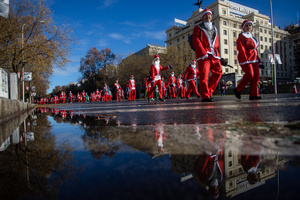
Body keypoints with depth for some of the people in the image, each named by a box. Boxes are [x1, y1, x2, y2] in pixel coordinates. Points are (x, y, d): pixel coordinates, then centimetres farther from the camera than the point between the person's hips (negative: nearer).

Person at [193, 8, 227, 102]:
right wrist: (204, 53, -15)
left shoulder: (214, 29, 28)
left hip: (214, 55, 5)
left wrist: (219, 57, 16)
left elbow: (217, 44, 26)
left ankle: (209, 91, 5)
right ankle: (205, 96, -9)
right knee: (204, 75, -11)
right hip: (203, 55, -5)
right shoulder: (198, 28, 12)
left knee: (218, 72, -6)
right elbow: (196, 41, -3)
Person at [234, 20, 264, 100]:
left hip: (254, 60, 8)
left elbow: (255, 50, 25)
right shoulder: (242, 36, -1)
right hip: (246, 59, -8)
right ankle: (238, 90, -5)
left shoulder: (252, 37, 24)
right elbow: (241, 49, -13)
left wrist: (259, 62, 19)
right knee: (250, 74, -19)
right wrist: (246, 60, -23)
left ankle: (254, 95, 0)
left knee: (256, 76, -2)